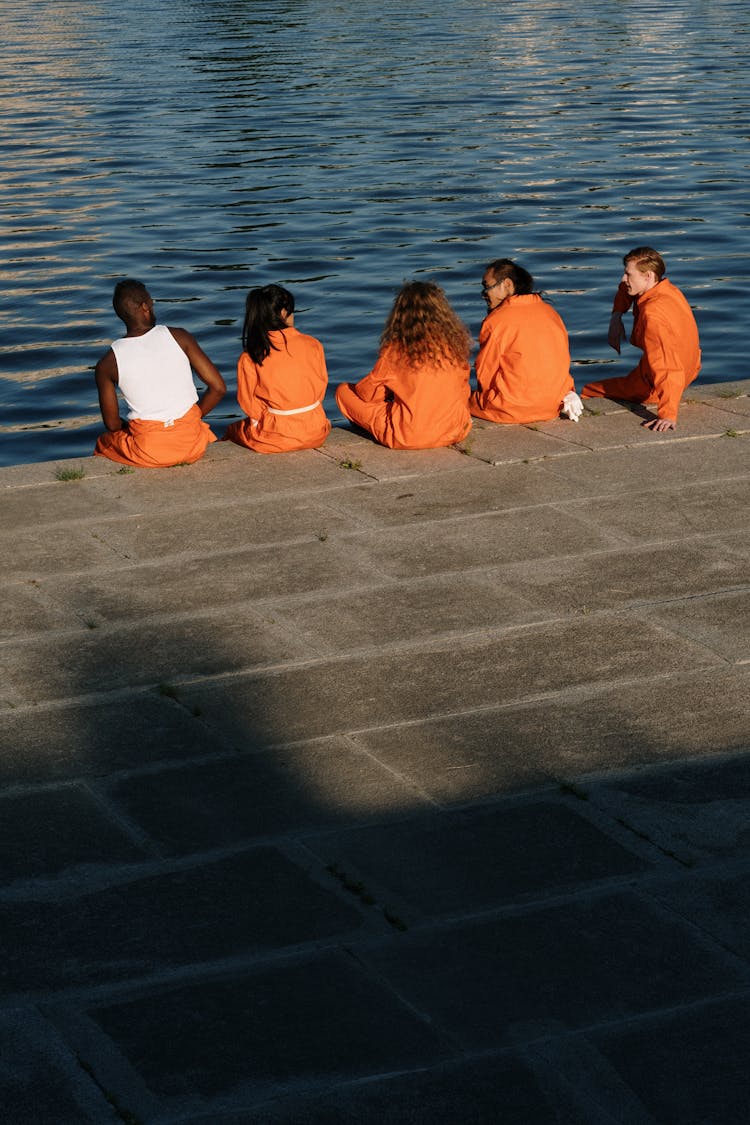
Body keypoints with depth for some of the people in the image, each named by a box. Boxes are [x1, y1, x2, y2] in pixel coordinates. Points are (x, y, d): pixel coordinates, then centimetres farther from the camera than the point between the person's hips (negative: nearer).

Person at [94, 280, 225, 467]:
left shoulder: (107, 365, -6)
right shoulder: (179, 337, -5)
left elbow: (112, 424, 2)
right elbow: (218, 388, -4)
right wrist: (191, 420, 10)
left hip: (148, 452, -1)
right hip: (191, 445, 1)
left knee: (103, 443, 32)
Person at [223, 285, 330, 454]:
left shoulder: (249, 358, -10)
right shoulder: (312, 345, -6)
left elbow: (248, 402, -4)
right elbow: (322, 384, 4)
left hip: (276, 437, -3)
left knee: (233, 430, 25)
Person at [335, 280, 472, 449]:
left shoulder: (396, 351, -14)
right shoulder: (455, 344, -4)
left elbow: (367, 393, -2)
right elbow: (463, 392, 10)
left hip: (407, 438, -4)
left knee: (344, 391, 9)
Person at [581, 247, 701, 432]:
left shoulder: (652, 314, -36)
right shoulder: (668, 288, -7)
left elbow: (667, 369, -43)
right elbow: (626, 288, 17)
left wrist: (668, 415, -48)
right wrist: (616, 316, 0)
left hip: (654, 388, -9)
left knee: (588, 393, 2)